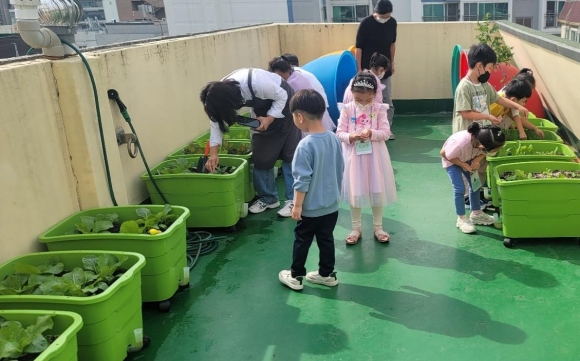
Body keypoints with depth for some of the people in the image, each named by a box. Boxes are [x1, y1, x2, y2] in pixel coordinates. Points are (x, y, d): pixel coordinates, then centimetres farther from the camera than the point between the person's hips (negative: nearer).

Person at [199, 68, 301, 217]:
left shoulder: (257, 84, -41)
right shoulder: (221, 93, -22)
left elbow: (282, 96, -23)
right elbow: (217, 120, -12)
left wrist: (270, 119, -31)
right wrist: (213, 152, -20)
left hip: (283, 104, -6)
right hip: (262, 109, 6)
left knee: (290, 154, -5)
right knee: (261, 155, 3)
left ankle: (293, 199, 1)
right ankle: (268, 198, 16)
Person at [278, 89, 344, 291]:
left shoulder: (306, 145, -24)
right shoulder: (334, 139, -2)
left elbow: (302, 180, -21)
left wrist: (297, 205, -11)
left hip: (311, 208, -6)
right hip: (332, 205, 6)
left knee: (302, 241, 11)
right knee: (326, 239, 19)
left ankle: (295, 276, 25)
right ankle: (327, 274, 31)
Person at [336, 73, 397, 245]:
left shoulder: (379, 109, -4)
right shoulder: (347, 109, -3)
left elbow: (386, 132, -7)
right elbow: (339, 133, -4)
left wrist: (372, 133, -24)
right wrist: (351, 136, -23)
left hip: (375, 156, 0)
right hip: (354, 156, 0)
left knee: (377, 190, 9)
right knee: (355, 191, 8)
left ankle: (378, 227, 26)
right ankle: (356, 227, 23)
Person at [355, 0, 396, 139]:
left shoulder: (392, 23, -2)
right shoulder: (366, 23, -15)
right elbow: (358, 47, -13)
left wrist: (392, 62, 12)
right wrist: (359, 69, -14)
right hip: (368, 68, -4)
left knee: (387, 100, 5)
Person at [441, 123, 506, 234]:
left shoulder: (483, 141, -31)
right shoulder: (460, 143, -46)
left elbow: (483, 153, -7)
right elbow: (444, 153, -28)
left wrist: (478, 160, -27)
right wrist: (463, 165, -27)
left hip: (468, 159, 6)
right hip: (451, 160, -5)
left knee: (475, 185, 8)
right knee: (460, 189, -10)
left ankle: (476, 214, 24)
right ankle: (461, 219, 5)